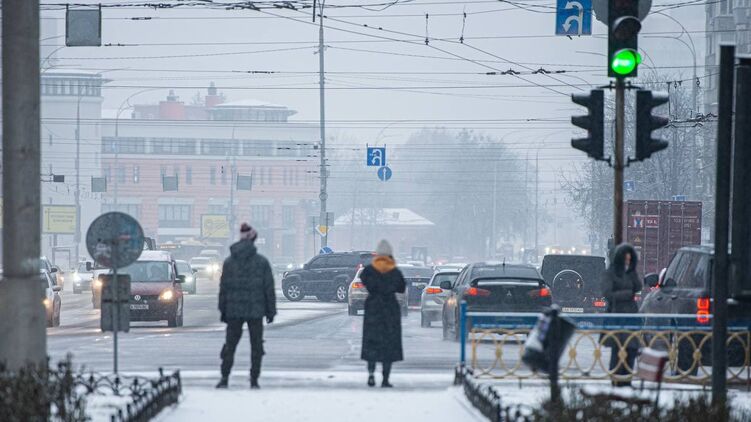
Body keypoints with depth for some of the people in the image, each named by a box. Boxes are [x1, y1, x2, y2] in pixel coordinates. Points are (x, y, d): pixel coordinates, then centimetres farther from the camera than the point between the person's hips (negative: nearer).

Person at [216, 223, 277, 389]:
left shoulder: (229, 262, -1)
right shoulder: (261, 262, -6)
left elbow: (223, 287, 1)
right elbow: (269, 288, -4)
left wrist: (223, 310, 8)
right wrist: (271, 311, 4)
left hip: (234, 310, 1)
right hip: (255, 311, -1)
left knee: (230, 344, 10)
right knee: (256, 346, 7)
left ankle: (224, 378, 2)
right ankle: (254, 380, 5)